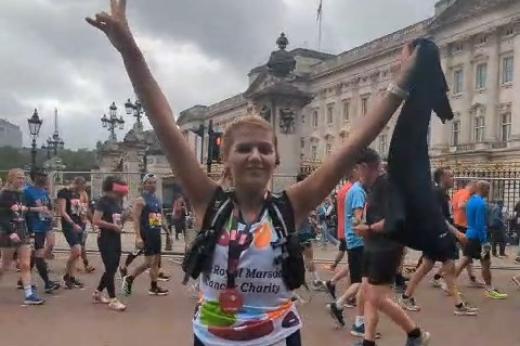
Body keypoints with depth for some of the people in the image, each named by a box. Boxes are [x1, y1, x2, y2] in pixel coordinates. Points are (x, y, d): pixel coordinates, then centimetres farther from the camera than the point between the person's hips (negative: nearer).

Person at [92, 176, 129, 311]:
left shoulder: (118, 201, 10)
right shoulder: (103, 201, -12)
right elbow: (96, 220, -21)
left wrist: (122, 223, 0)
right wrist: (113, 226, -18)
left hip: (116, 238, 8)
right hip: (105, 239, -8)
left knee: (113, 268, 13)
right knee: (110, 269, -6)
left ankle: (97, 292, 31)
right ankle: (113, 300, 1)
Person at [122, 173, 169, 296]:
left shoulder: (158, 200, 14)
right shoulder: (141, 200, -10)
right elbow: (136, 219, -17)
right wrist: (138, 237, -25)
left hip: (156, 233, 8)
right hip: (146, 234, -8)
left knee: (156, 261, 11)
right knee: (148, 262, -7)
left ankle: (154, 287, 19)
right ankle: (129, 279, 10)